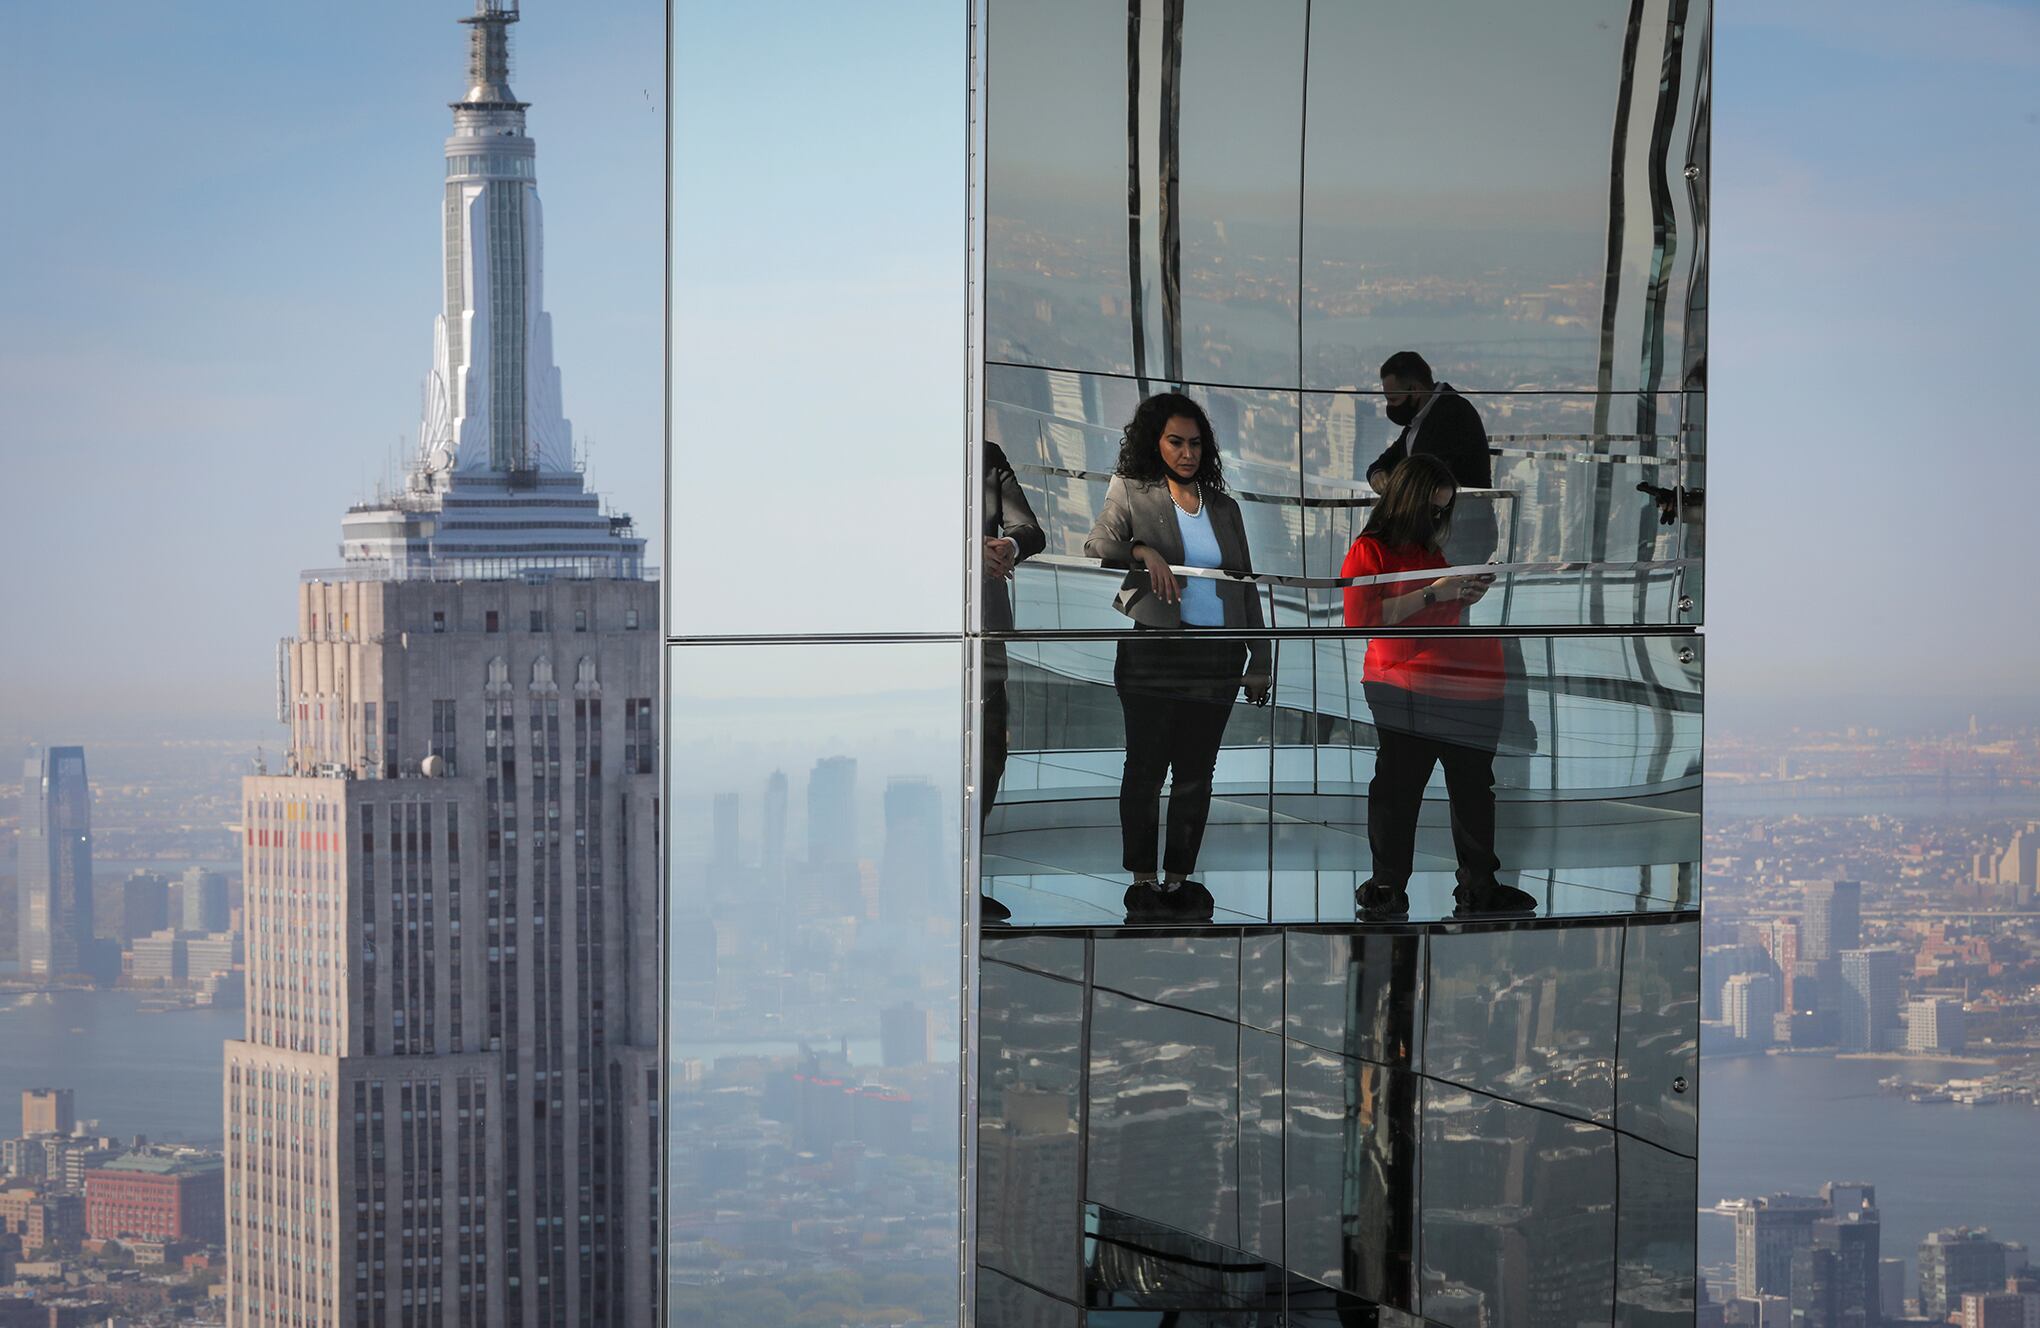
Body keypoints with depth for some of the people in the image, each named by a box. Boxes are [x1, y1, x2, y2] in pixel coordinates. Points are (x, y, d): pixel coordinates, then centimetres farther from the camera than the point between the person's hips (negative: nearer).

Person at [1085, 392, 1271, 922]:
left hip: (1218, 657, 3)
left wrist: (1259, 661, 11)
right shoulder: (1132, 493, 5)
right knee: (1147, 767, 0)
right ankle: (1142, 879, 8)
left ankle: (1179, 877, 12)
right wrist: (1141, 551, -25)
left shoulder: (1222, 506, 15)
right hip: (1154, 653, -3)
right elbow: (1096, 547, -5)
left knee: (1196, 773, 5)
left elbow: (1247, 585, 16)